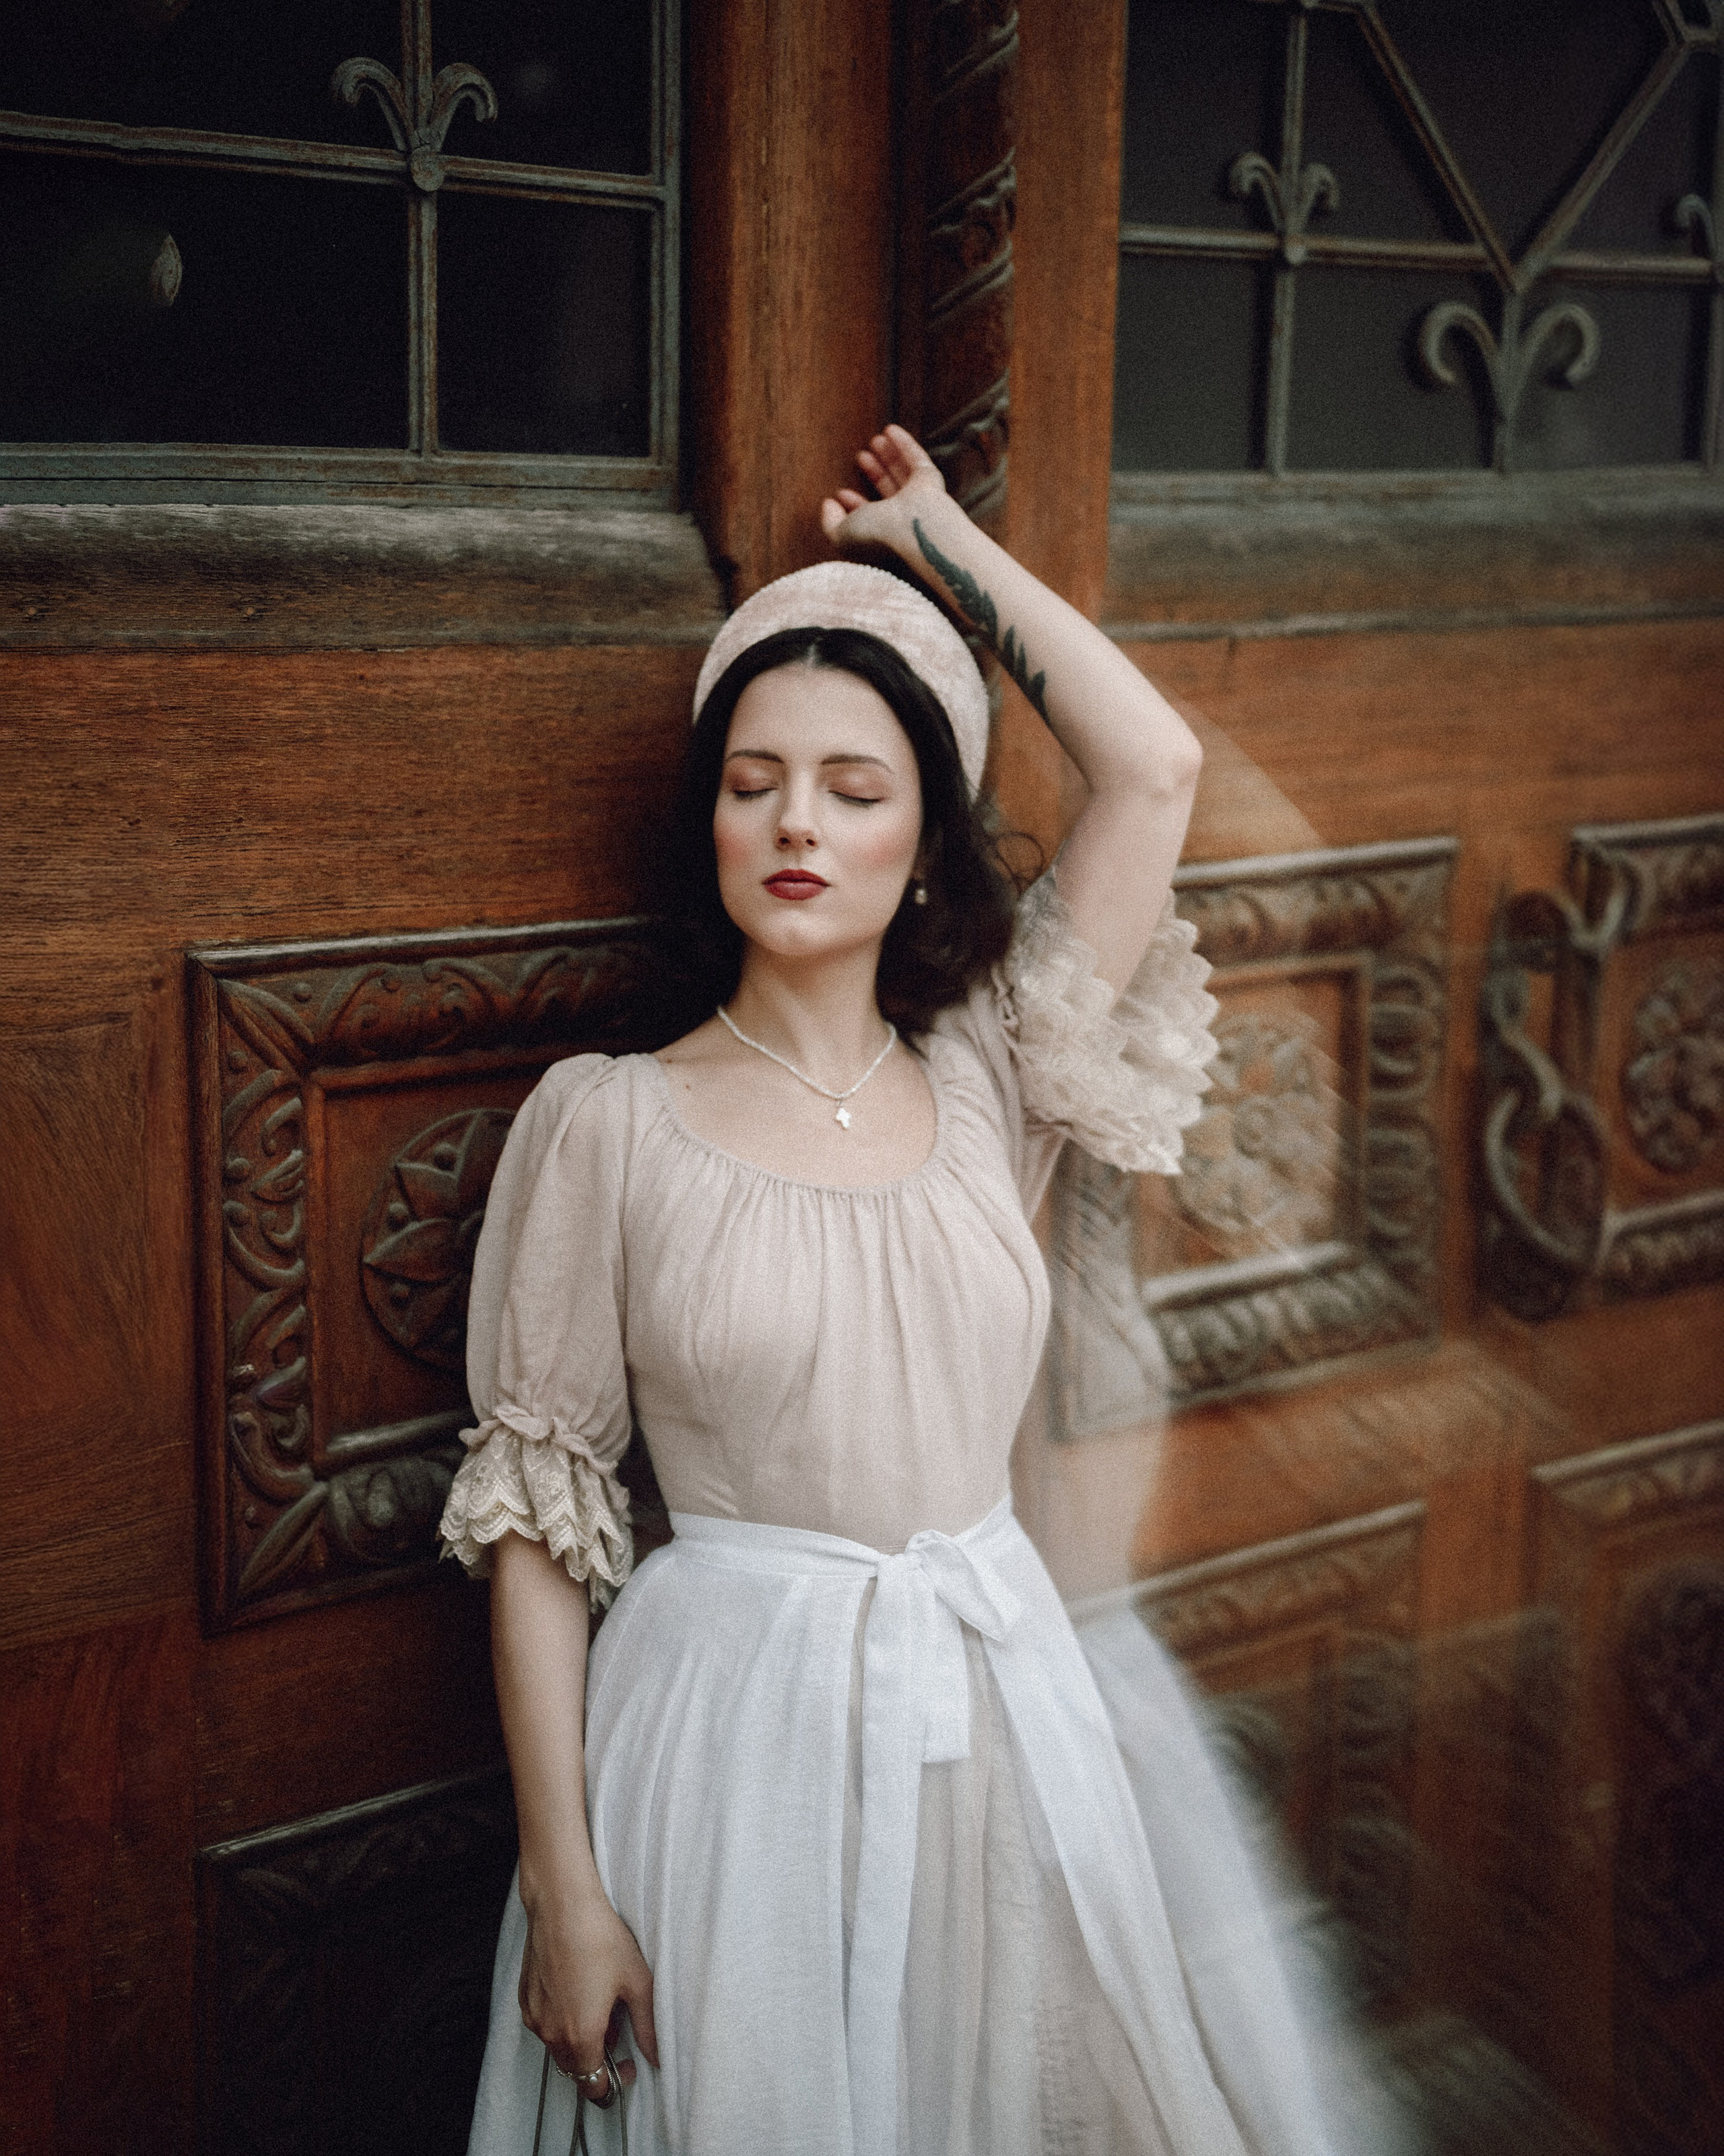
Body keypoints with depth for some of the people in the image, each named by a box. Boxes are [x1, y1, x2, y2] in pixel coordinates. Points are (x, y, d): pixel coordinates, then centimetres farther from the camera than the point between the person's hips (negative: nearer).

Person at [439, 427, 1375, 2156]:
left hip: (1004, 1705, 3)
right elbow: (531, 1510, -5)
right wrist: (563, 1887, -10)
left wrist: (936, 538, 6)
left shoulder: (983, 1090, 3)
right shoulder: (606, 1121, -5)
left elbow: (1152, 765, -3)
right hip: (736, 1730, -3)